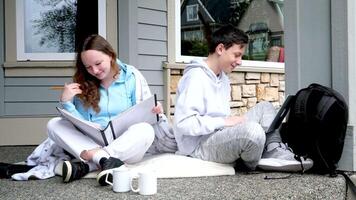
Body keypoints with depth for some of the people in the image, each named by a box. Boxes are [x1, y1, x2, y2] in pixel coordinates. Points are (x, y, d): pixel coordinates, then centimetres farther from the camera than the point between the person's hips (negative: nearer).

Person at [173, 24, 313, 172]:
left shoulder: (223, 78, 17)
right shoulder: (195, 77, -14)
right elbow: (183, 123, -24)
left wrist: (232, 121, -2)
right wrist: (224, 122, -20)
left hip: (221, 135, 10)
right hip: (200, 146, -10)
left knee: (264, 107, 12)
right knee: (253, 130, -31)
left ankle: (274, 152, -9)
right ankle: (251, 165, -1)